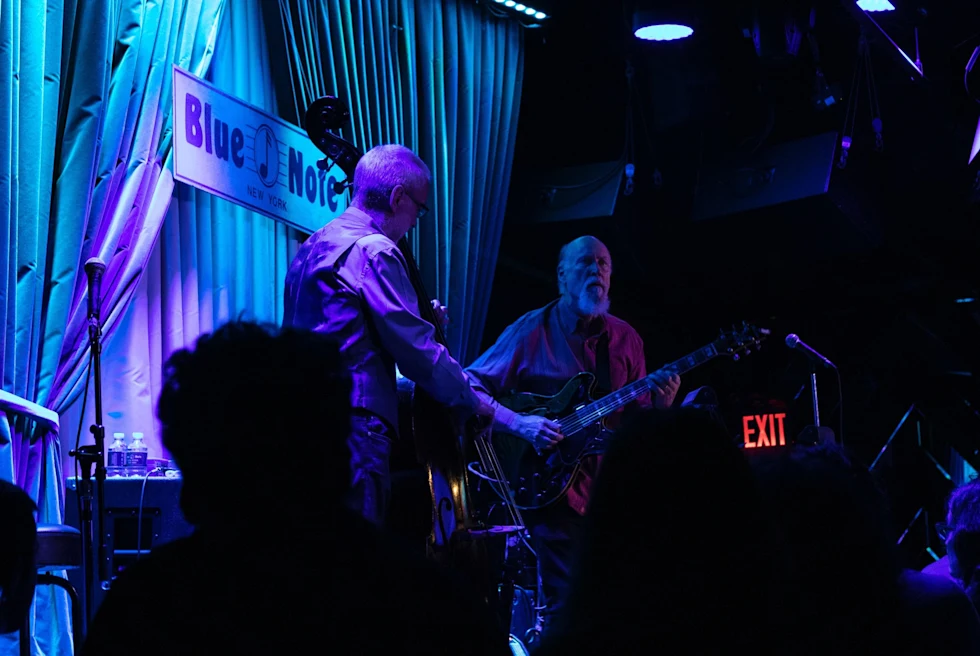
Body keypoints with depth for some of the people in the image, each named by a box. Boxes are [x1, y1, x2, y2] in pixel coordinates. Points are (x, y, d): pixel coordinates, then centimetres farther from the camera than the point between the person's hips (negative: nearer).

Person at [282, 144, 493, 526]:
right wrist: (473, 402, 2)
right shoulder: (375, 251, -9)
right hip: (355, 427, -10)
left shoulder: (314, 246, 21)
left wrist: (421, 319, 26)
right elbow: (416, 350, -11)